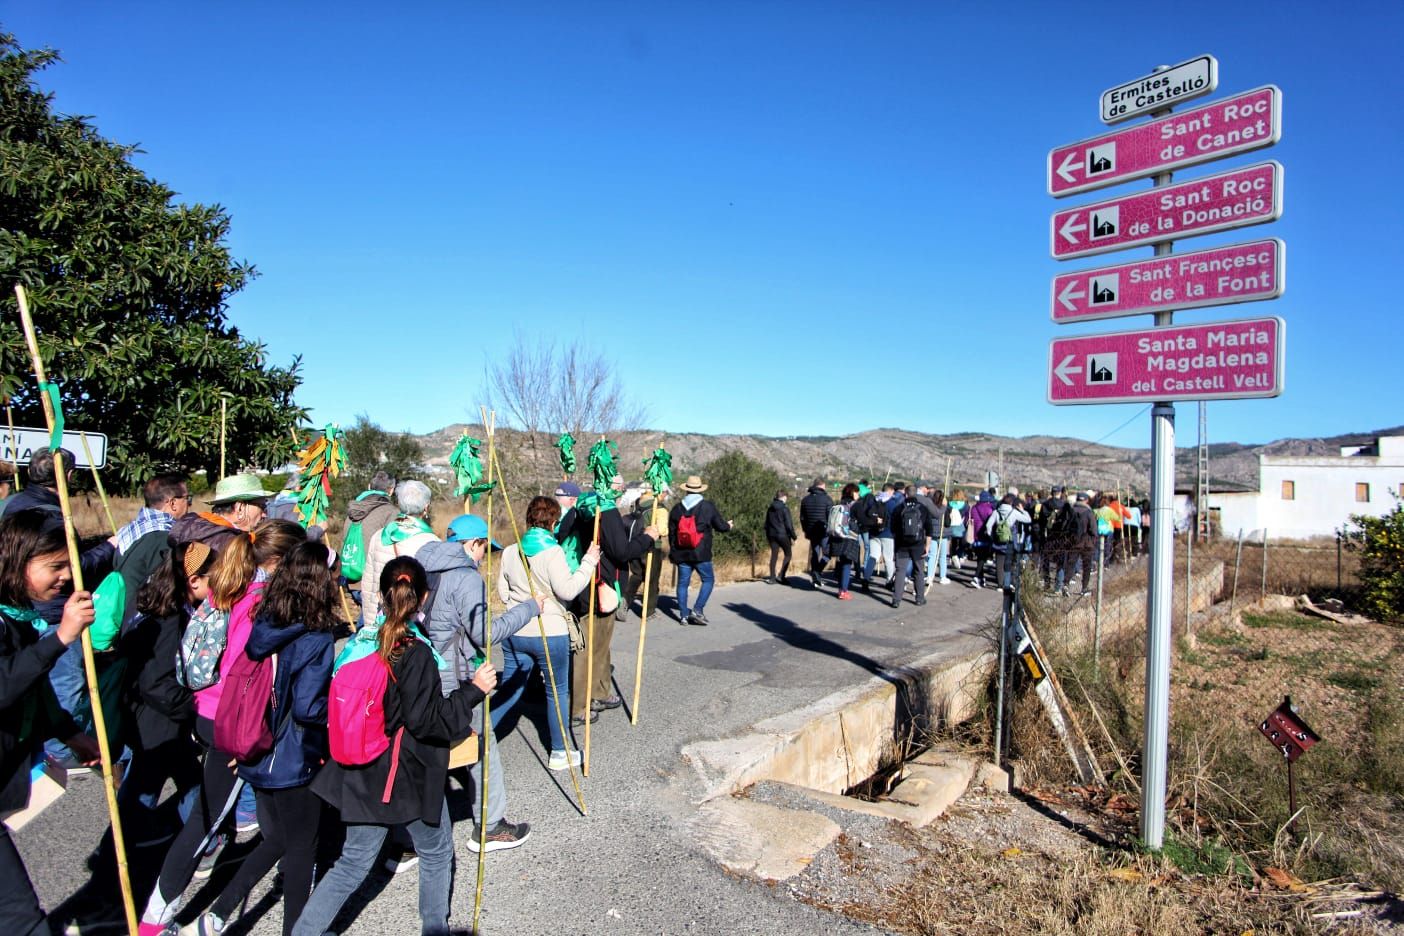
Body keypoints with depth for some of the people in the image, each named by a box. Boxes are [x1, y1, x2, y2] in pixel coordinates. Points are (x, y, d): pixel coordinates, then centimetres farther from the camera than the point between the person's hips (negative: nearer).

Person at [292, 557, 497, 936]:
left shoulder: (363, 639, -3)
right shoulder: (415, 653, -22)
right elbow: (424, 720, -20)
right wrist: (473, 691, -17)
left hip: (364, 772, 6)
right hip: (409, 774, -6)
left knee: (354, 861, 20)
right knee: (437, 852, 18)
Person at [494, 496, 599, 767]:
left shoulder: (510, 552, 4)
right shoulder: (553, 552, -15)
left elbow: (503, 593, 11)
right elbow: (567, 590, -22)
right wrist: (588, 562, -15)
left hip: (515, 633, 5)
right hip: (550, 633, -5)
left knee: (509, 690, 17)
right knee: (557, 692, 11)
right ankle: (559, 753, 22)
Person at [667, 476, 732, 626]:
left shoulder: (677, 508, 6)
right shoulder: (708, 506, -4)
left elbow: (671, 533, 10)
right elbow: (720, 526, 3)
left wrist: (673, 552, 20)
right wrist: (728, 526, 26)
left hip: (681, 553, 4)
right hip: (701, 554, -4)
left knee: (683, 583, 9)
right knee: (708, 580, 8)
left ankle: (683, 615, 11)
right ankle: (697, 610, -4)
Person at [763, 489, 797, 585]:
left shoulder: (770, 508, 9)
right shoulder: (784, 508, -12)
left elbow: (767, 523, 16)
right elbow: (789, 524, -13)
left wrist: (767, 536, 25)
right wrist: (793, 537, -5)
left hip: (772, 535, 6)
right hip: (783, 535, -6)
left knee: (774, 555, 10)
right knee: (787, 555, 7)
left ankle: (772, 578, 10)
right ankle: (781, 576, -3)